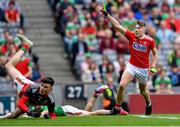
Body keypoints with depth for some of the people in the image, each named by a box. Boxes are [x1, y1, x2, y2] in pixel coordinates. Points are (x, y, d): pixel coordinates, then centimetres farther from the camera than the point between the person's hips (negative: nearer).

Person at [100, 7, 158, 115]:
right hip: (131, 66, 1)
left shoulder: (149, 41, -9)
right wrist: (107, 15, -21)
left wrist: (153, 66, -9)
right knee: (122, 85, -21)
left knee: (143, 91, 17)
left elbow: (155, 54, 4)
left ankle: (149, 104, 49)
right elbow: (117, 26, -12)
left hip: (143, 69, -1)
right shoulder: (131, 36, -6)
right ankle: (118, 107, -8)